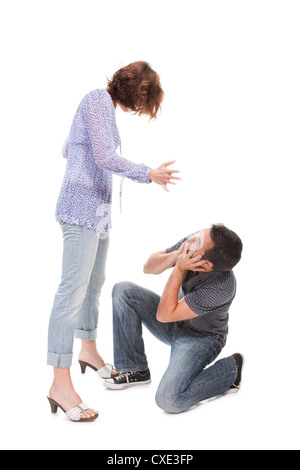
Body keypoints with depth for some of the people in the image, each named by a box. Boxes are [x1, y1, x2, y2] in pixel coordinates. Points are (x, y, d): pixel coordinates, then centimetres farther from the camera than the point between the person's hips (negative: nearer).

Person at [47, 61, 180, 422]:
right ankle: (61, 384, -10)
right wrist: (148, 175, -11)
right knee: (73, 289, -12)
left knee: (95, 282, 18)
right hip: (82, 206, -10)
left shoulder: (104, 103, 19)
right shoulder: (99, 99, -10)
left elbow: (67, 149, 25)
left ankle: (88, 351, 34)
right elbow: (105, 157, -18)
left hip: (98, 209, 10)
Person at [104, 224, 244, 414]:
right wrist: (175, 255, -27)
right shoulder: (192, 243, -20)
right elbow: (149, 267, -8)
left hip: (201, 338, -7)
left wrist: (179, 269, -33)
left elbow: (164, 315, -31)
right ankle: (136, 370, 0)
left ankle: (230, 370, -1)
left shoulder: (221, 287, -37)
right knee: (123, 291, -11)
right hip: (175, 324, 7)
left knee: (170, 400, -28)